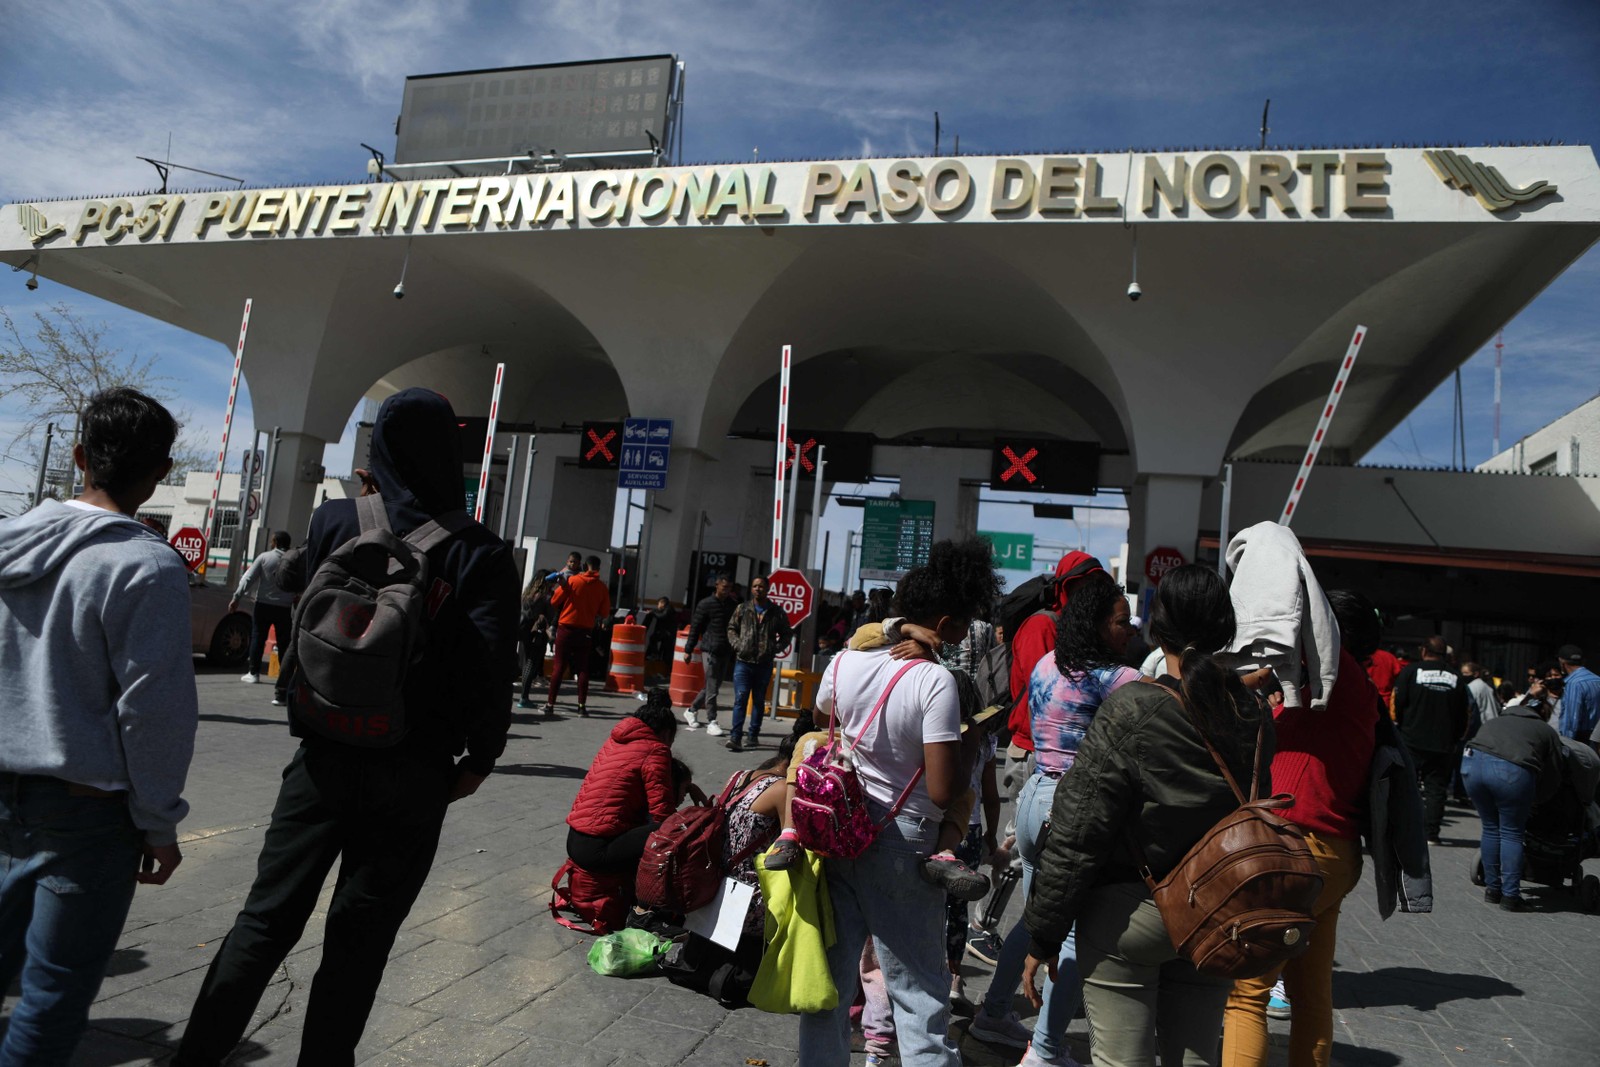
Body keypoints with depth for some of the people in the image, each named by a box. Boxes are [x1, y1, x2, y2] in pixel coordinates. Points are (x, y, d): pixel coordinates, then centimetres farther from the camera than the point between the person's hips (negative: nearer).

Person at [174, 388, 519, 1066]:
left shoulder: (335, 521, -2)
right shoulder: (479, 553, -12)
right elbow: (490, 670, -14)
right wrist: (479, 759, 0)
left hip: (324, 755, 3)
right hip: (415, 773, -2)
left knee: (267, 917, 15)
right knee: (360, 936, 11)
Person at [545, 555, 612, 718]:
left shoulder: (572, 580, -6)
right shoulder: (602, 587, -2)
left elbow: (554, 602, -1)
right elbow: (605, 612, 4)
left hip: (566, 628, -1)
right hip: (586, 631, 1)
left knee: (558, 666, 3)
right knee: (583, 669, 8)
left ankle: (550, 705, 1)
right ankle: (582, 706, 5)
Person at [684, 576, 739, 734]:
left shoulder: (734, 604, 10)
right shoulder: (706, 604, -1)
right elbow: (695, 628, 0)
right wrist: (688, 650, -1)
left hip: (727, 652, 5)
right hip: (710, 650, -5)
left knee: (714, 686, 12)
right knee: (712, 688, -5)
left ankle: (691, 710, 29)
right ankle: (711, 721, 3)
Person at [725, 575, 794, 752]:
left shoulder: (777, 612, 4)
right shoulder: (742, 609, 6)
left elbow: (787, 634, 12)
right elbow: (732, 628, 13)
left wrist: (776, 649, -3)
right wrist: (737, 645, -3)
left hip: (764, 664, 1)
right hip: (743, 662, -1)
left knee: (759, 701, 10)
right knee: (740, 698, -9)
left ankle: (753, 736, 19)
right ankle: (735, 737, -12)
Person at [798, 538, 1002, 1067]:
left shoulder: (844, 661, -1)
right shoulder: (936, 682, -19)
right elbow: (944, 791, -19)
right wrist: (974, 736, -4)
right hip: (899, 848, -5)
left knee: (830, 974, 18)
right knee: (920, 990, 11)